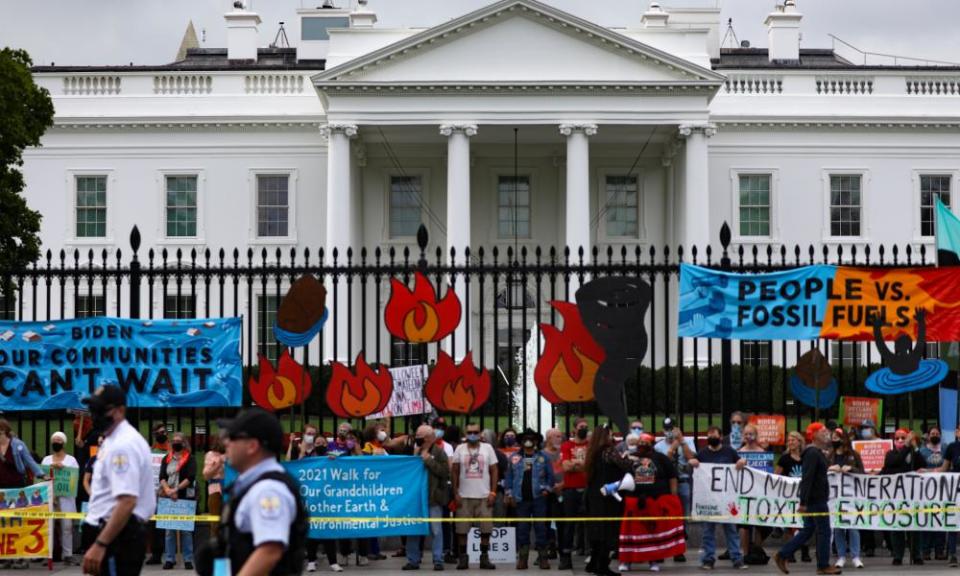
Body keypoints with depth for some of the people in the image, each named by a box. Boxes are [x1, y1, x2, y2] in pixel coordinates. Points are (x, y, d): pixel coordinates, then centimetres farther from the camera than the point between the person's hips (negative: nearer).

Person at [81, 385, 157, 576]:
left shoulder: (122, 445, -18)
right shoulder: (116, 440, 16)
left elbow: (127, 502, -27)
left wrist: (99, 544, -29)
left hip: (117, 535, -11)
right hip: (118, 534, 11)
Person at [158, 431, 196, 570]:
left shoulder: (189, 459, 1)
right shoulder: (166, 459, 12)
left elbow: (190, 478, -10)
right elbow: (162, 477, 5)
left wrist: (176, 489, -17)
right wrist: (167, 490, -13)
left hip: (185, 497, -3)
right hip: (168, 498, 3)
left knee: (186, 530, 0)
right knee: (169, 530, 3)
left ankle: (188, 559, 3)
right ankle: (169, 559, 7)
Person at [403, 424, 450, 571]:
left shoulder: (439, 452, -2)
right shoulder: (415, 451, 12)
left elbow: (445, 472, -14)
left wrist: (428, 460, -13)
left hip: (433, 497, -5)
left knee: (436, 530, -1)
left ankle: (438, 560, 4)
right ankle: (413, 560, 13)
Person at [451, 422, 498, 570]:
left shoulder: (488, 448, 5)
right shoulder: (460, 449, 5)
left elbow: (494, 471, 5)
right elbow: (455, 472, 5)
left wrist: (493, 492, -3)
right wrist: (455, 493, -2)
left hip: (484, 496, 0)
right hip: (464, 496, 0)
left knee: (486, 528, 0)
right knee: (462, 528, 0)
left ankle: (484, 558, 10)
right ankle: (463, 558, 8)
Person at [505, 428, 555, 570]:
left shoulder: (543, 457, 4)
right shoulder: (514, 458, 7)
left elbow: (550, 476, 8)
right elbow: (509, 476, 11)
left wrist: (547, 489, -3)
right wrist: (509, 493, 5)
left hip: (538, 498, -1)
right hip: (521, 499, 1)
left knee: (540, 527, 0)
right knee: (522, 529, 5)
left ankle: (542, 557, 5)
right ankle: (522, 557, 10)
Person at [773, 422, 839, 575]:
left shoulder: (817, 453, 17)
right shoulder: (813, 453, -16)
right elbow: (807, 479, -22)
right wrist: (803, 502, -26)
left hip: (817, 499, 10)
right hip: (816, 500, -10)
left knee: (807, 531, 12)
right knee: (824, 531, -1)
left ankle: (782, 555, 12)